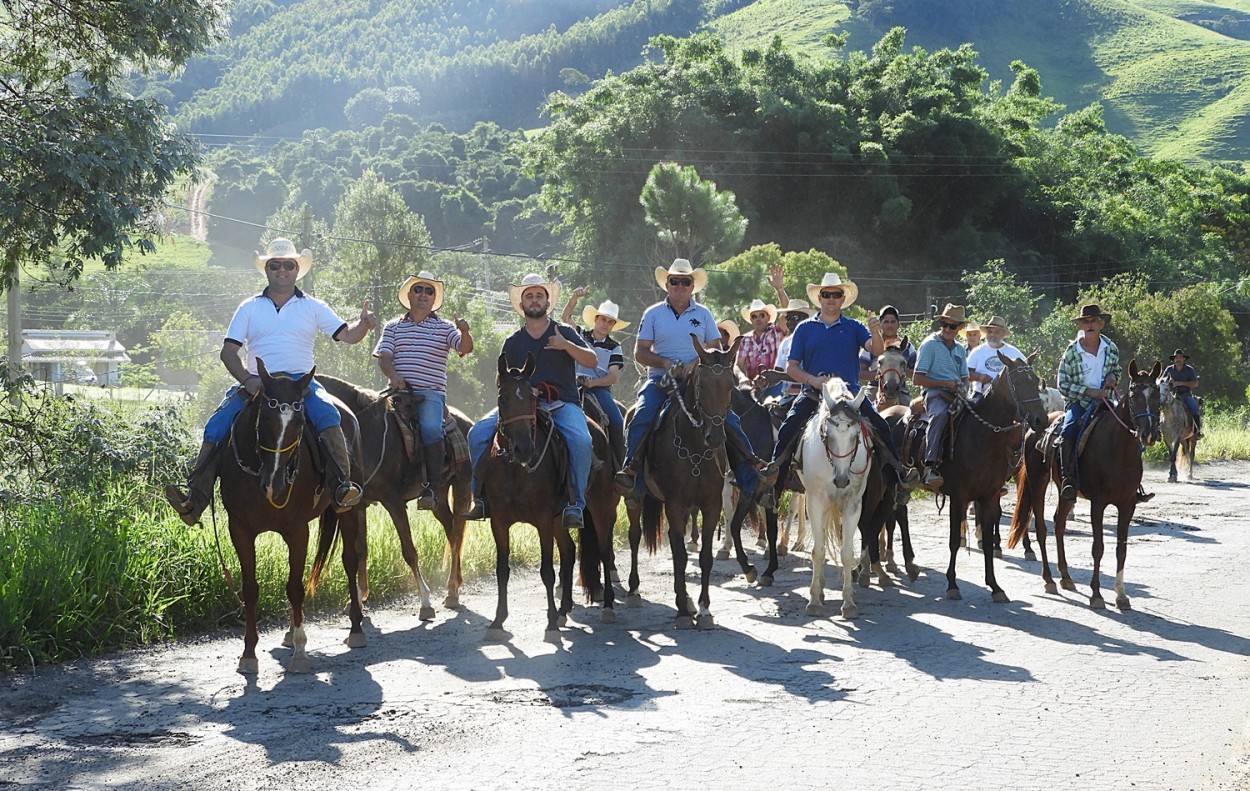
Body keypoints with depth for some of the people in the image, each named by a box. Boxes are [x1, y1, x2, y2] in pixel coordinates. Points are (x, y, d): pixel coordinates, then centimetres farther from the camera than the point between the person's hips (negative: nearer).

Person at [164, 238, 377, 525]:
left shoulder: (313, 307, 12)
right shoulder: (249, 308, 13)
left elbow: (347, 335, 5)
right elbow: (228, 352, 5)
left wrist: (363, 324, -19)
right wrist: (247, 380, -14)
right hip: (256, 383, 1)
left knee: (326, 413, -32)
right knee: (217, 424, -19)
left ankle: (343, 485, -38)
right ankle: (195, 497, -23)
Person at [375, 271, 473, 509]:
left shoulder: (444, 328, 11)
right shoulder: (393, 327, 17)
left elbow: (465, 348, -3)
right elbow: (384, 356, 6)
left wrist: (465, 332, -25)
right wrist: (393, 375, -15)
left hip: (431, 393, -3)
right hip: (399, 390, 3)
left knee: (430, 428, -30)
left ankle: (431, 487, -25)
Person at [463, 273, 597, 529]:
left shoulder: (565, 333, 9)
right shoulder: (513, 342, 14)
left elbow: (592, 361, 0)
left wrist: (566, 345, -15)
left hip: (562, 404, -2)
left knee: (580, 439, -34)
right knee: (478, 433, -17)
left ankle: (575, 505, -26)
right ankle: (482, 499, -10)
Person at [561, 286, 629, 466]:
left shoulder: (614, 348, 12)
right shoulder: (580, 335, 15)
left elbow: (612, 377, 2)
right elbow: (565, 318, -1)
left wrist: (592, 382, -16)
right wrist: (574, 299, -18)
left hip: (600, 388, 0)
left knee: (617, 421, -20)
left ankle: (620, 463, -13)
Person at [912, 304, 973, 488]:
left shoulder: (960, 350, 21)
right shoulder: (930, 345, 2)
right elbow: (917, 378, -4)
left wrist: (962, 386, 0)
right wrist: (946, 383, -10)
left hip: (956, 396, 6)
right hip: (935, 394, -6)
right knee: (940, 415, -39)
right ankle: (931, 467, -50)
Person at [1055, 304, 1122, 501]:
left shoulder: (1111, 349, 6)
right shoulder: (1072, 352, -5)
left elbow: (1117, 370, 24)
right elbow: (1063, 385, -5)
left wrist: (1113, 377, -2)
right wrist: (1089, 391, -16)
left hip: (1103, 400, 3)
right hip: (1077, 402, -3)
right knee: (1069, 430, -33)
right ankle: (1068, 478, -29)